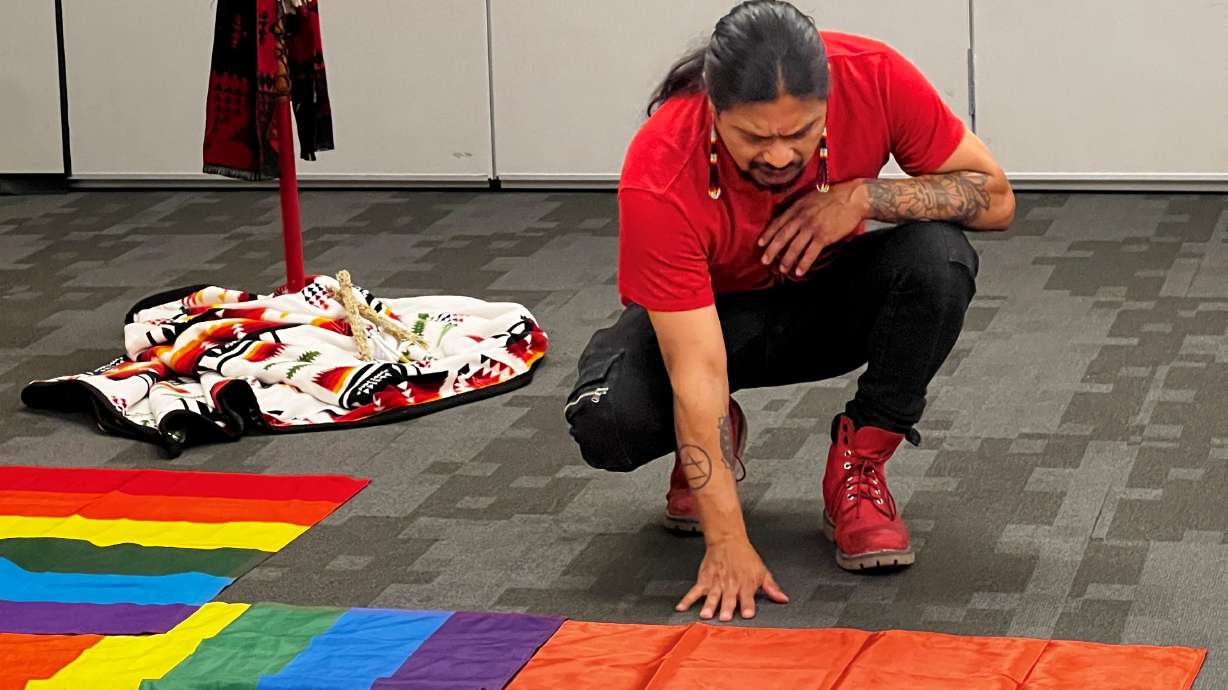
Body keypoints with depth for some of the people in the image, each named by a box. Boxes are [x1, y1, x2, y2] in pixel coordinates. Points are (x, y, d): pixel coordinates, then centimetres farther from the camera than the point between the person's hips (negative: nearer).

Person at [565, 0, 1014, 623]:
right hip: (711, 313, -2)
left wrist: (863, 197, -33)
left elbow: (995, 199, -17)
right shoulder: (658, 176, -35)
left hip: (831, 301, 2)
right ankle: (712, 442, 5)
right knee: (608, 420, -32)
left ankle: (858, 467, -10)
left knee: (939, 259, -31)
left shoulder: (876, 78, -28)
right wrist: (727, 543, -39)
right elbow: (698, 370, -35)